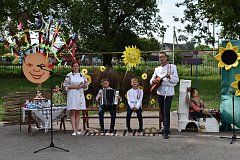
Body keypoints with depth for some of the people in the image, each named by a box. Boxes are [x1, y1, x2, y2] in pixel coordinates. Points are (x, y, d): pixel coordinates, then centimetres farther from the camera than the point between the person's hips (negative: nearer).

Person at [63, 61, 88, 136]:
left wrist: (82, 86, -6)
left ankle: (77, 129, 12)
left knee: (78, 113, 7)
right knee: (72, 113, -6)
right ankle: (74, 130, -8)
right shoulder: (69, 76, 0)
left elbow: (86, 85, 16)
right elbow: (65, 86, -4)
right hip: (72, 95, -4)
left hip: (80, 95, 4)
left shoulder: (82, 75, 12)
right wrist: (74, 86, -14)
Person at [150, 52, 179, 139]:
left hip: (168, 92, -5)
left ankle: (166, 131, -9)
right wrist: (153, 81, -10)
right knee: (162, 112, 11)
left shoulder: (172, 66, 0)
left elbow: (176, 80, -6)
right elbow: (152, 79, 14)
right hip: (160, 92, 5)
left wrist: (169, 77, -25)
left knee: (166, 112, -10)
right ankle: (166, 128, 26)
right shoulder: (157, 69, 14)